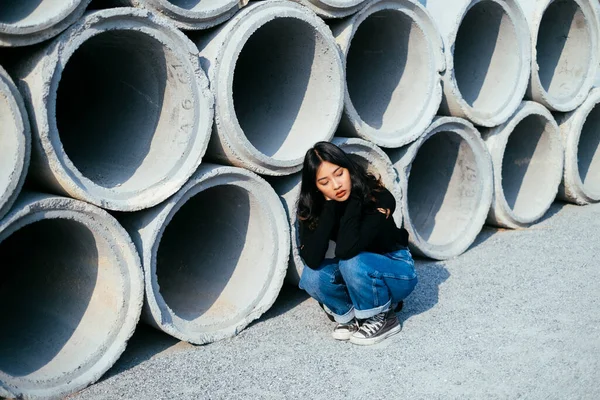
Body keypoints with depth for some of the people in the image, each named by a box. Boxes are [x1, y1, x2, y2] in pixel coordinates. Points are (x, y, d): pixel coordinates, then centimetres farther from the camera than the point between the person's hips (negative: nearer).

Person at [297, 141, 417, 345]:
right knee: (312, 276, -25)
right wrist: (330, 207, -31)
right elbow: (312, 260, -31)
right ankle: (351, 316, 1)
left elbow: (346, 250, -39)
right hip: (360, 277, 4)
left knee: (353, 263, -34)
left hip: (397, 272, -4)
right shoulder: (314, 210, -15)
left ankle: (381, 318, -9)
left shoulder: (379, 199, -28)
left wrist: (353, 202, -33)